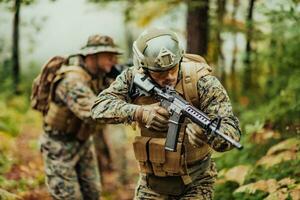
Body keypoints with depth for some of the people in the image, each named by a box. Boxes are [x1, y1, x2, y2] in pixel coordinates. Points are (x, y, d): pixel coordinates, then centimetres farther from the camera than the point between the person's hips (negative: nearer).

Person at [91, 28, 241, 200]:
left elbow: (232, 130, -25)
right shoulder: (133, 78, -9)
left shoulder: (200, 81, -19)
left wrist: (206, 132, -48)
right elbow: (99, 107, -17)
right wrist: (140, 112, -32)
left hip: (195, 184, -3)